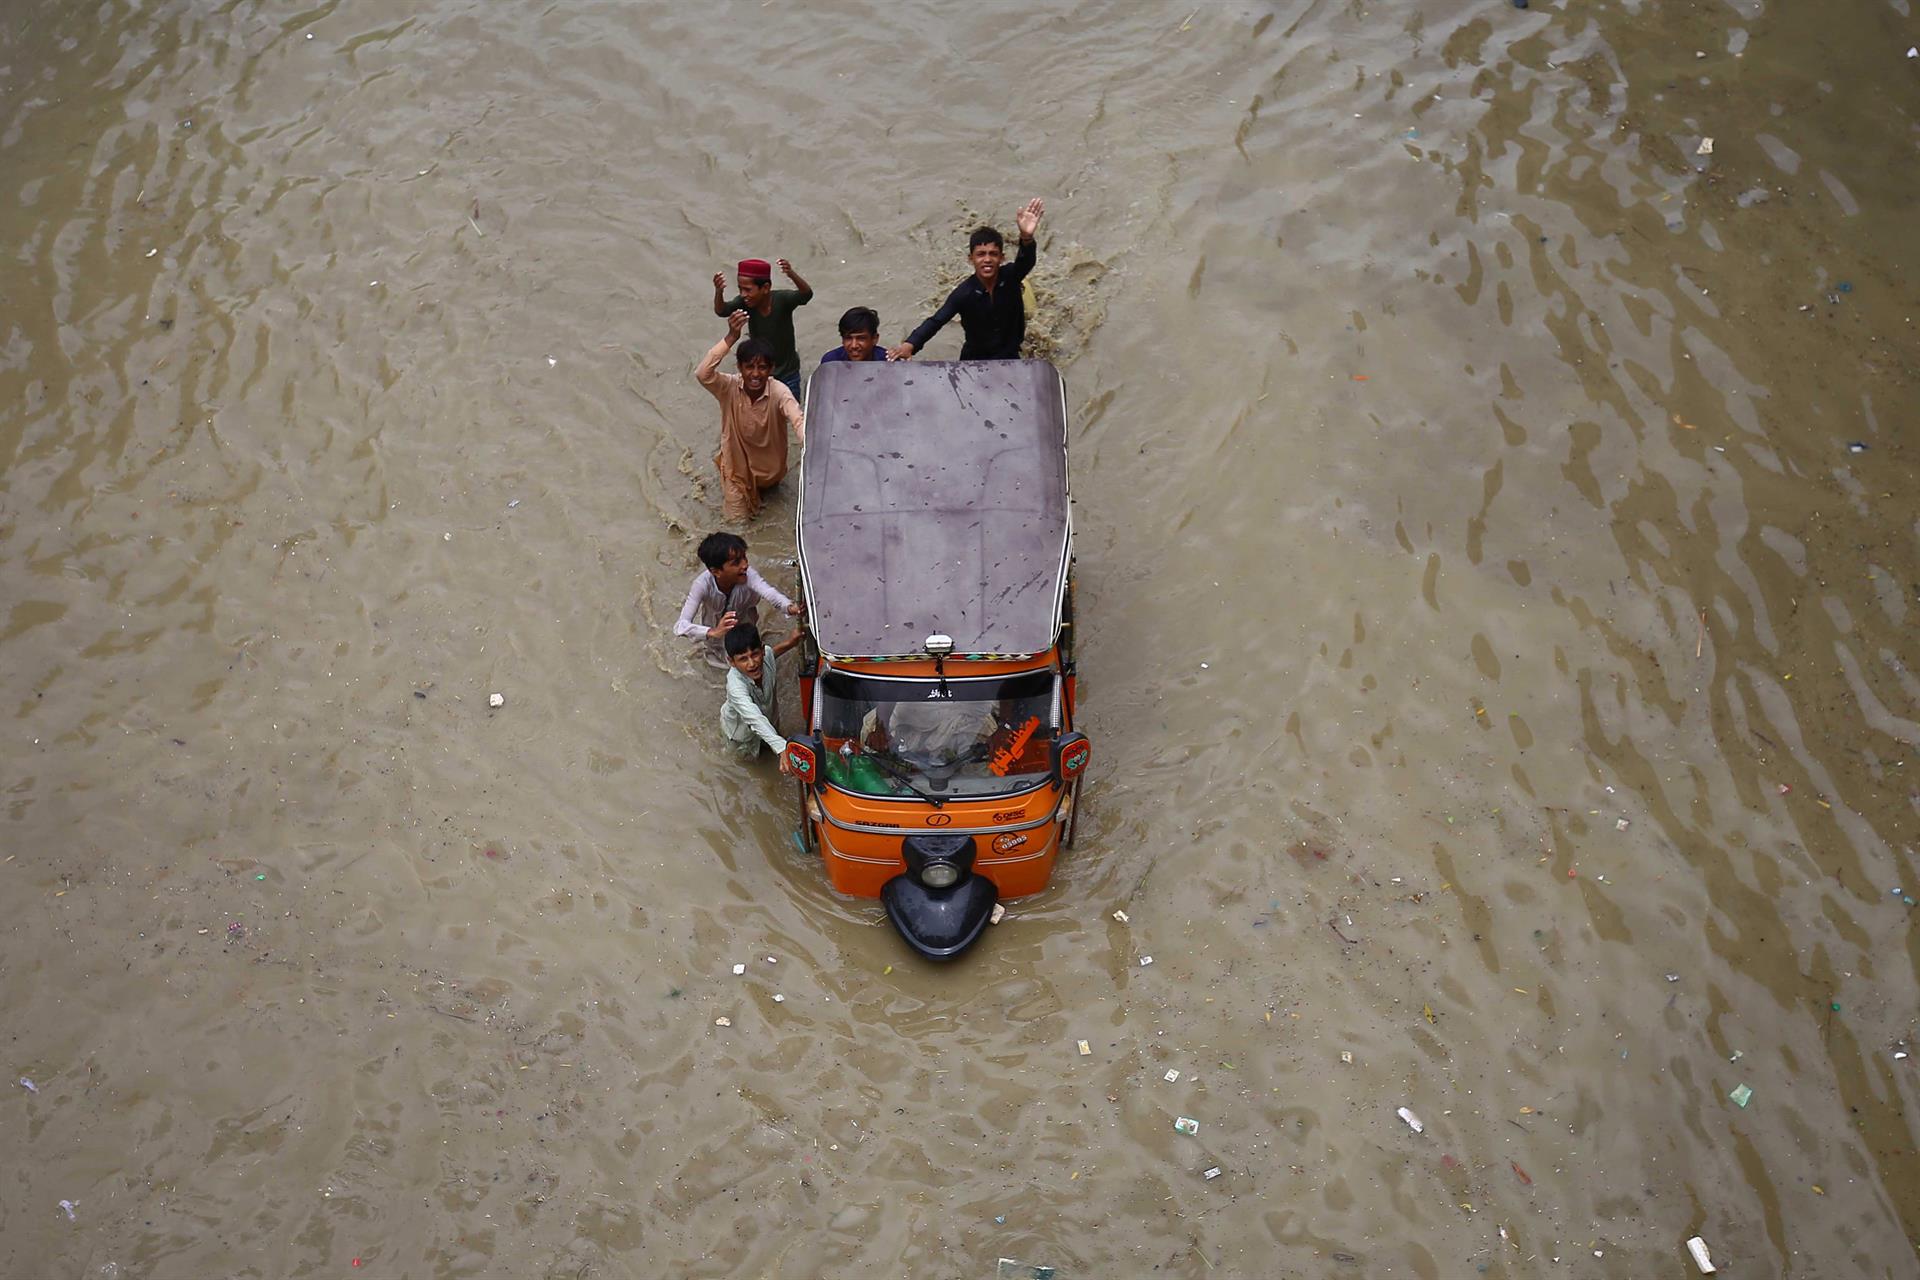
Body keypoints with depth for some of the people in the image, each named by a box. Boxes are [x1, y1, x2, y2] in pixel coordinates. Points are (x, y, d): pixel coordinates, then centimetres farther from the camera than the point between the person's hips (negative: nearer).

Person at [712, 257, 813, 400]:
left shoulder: (782, 299, -24)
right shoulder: (745, 301, -15)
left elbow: (806, 294, -42)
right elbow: (721, 311, -31)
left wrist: (792, 275, -64)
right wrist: (719, 292, -55)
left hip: (787, 376, -2)